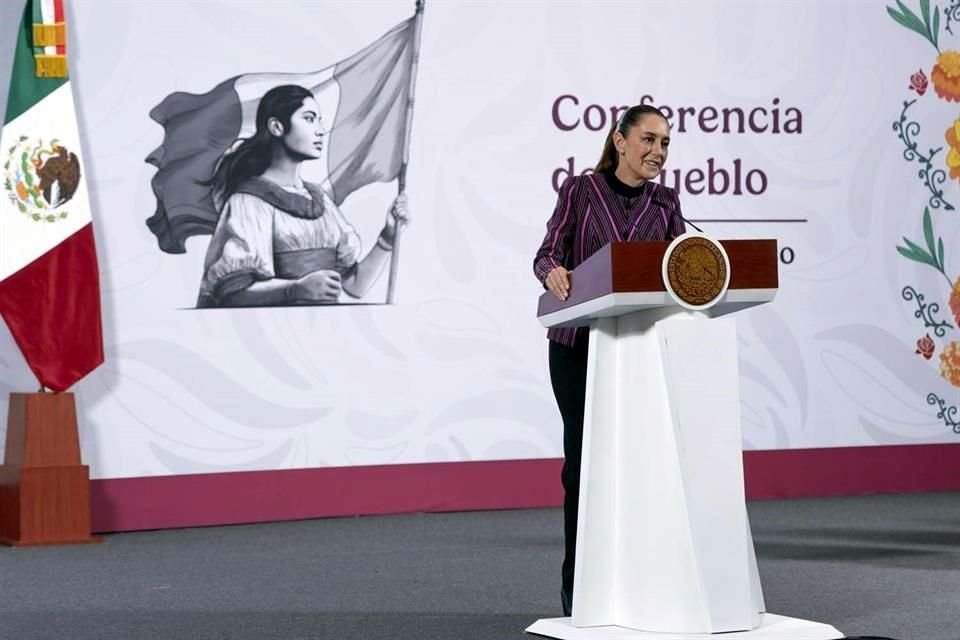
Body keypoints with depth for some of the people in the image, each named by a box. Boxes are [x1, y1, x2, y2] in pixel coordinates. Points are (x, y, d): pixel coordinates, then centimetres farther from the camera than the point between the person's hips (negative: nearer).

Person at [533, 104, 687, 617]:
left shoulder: (665, 204, 10)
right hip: (578, 344, -2)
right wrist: (553, 274, -30)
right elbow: (547, 254, -7)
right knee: (584, 458, -1)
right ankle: (578, 584, 9)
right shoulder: (580, 190, 1)